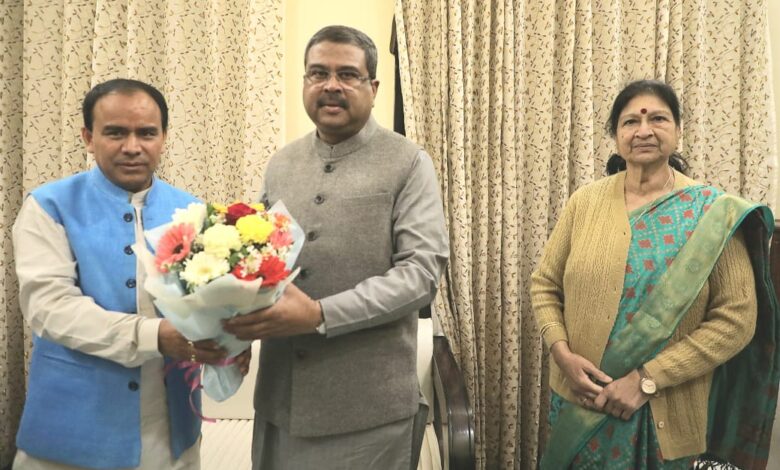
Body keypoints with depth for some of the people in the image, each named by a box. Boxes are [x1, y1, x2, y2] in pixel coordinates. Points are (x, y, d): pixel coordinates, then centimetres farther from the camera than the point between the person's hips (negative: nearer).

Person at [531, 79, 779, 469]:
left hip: (665, 411, -2)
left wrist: (647, 379, -15)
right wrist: (562, 352, -12)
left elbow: (736, 319, -10)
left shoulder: (712, 213, -7)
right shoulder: (584, 202, -1)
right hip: (579, 399, 2)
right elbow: (544, 284, 4)